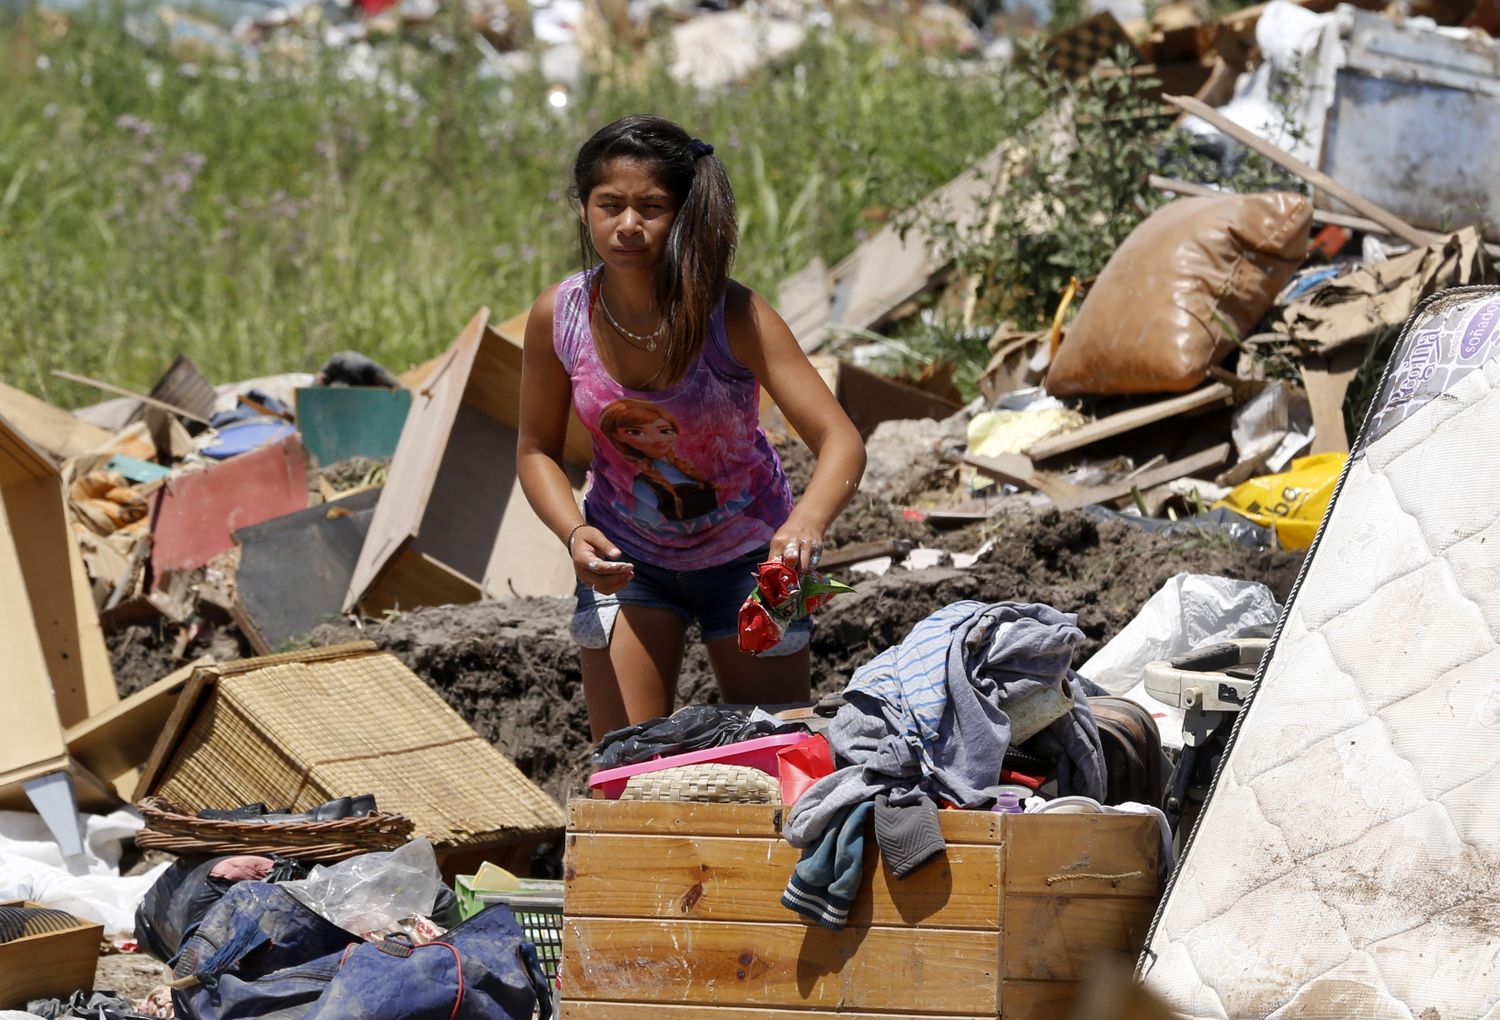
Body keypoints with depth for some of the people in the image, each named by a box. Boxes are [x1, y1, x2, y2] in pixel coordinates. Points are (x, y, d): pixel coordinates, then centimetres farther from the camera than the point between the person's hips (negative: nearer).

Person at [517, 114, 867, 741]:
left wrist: (807, 523, -51)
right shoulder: (558, 316, -18)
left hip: (747, 555, -1)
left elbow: (841, 443, -30)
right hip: (627, 557, 1)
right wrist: (575, 535, -22)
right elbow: (537, 450, -3)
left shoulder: (732, 315, -26)